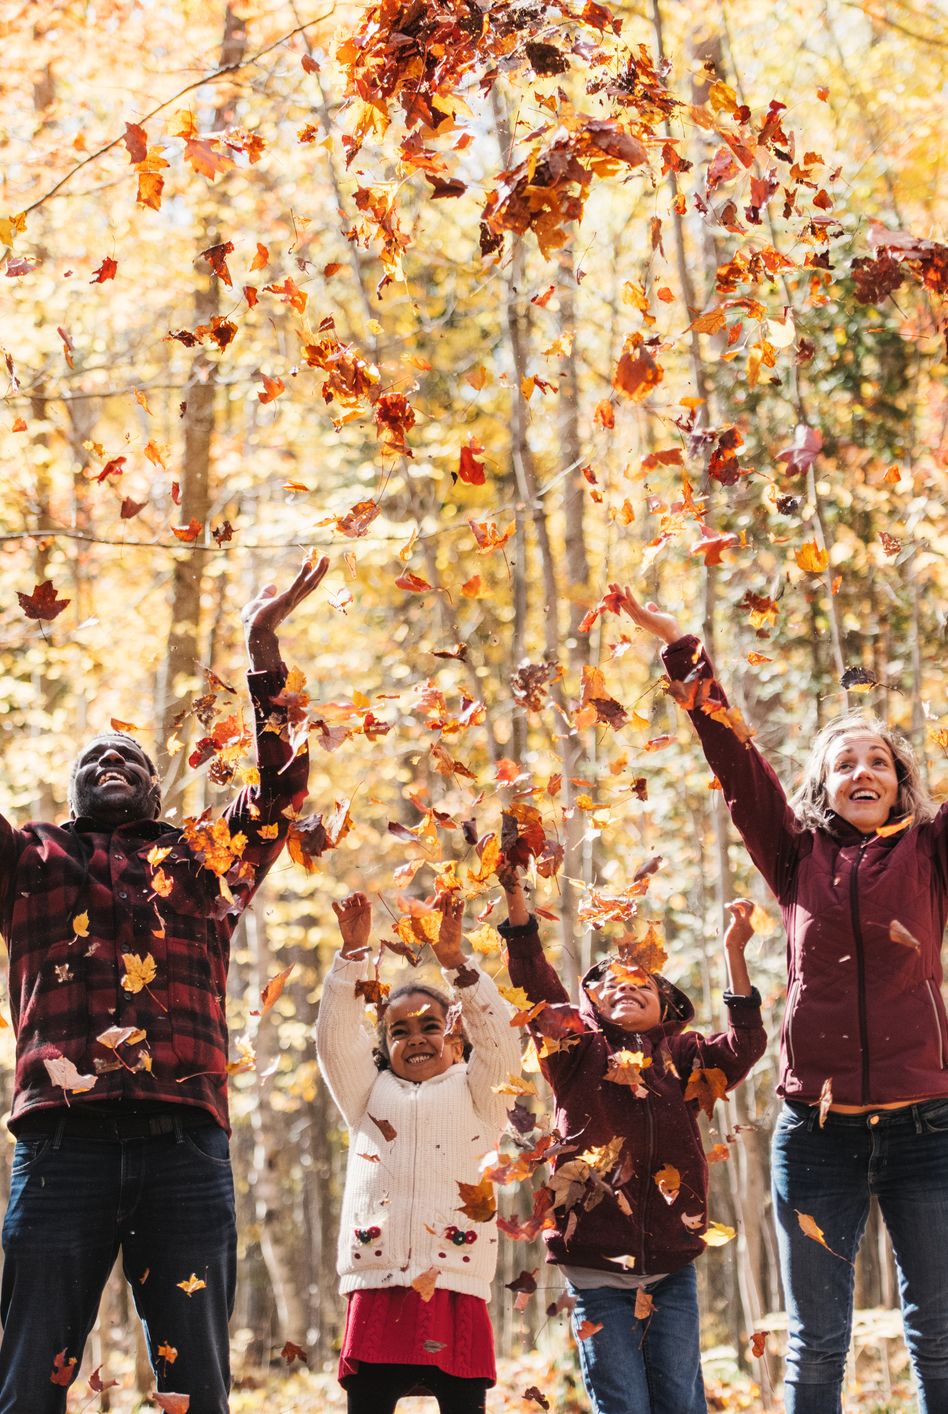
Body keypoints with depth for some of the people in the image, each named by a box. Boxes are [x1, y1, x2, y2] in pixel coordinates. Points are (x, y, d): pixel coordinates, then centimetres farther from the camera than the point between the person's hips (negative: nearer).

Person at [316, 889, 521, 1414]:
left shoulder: (475, 1094, 15)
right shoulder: (370, 1095, 21)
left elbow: (499, 1039, -1)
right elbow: (335, 1038, 10)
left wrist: (456, 963, -10)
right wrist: (353, 954, 1)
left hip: (455, 1286, -2)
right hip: (376, 1285, 2)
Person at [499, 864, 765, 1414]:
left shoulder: (682, 1057, 10)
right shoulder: (578, 1052, 7)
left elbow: (744, 1047, -6)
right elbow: (537, 986, -5)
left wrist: (735, 954, -14)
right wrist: (517, 902, -17)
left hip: (672, 1269, 1)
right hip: (597, 1271, -1)